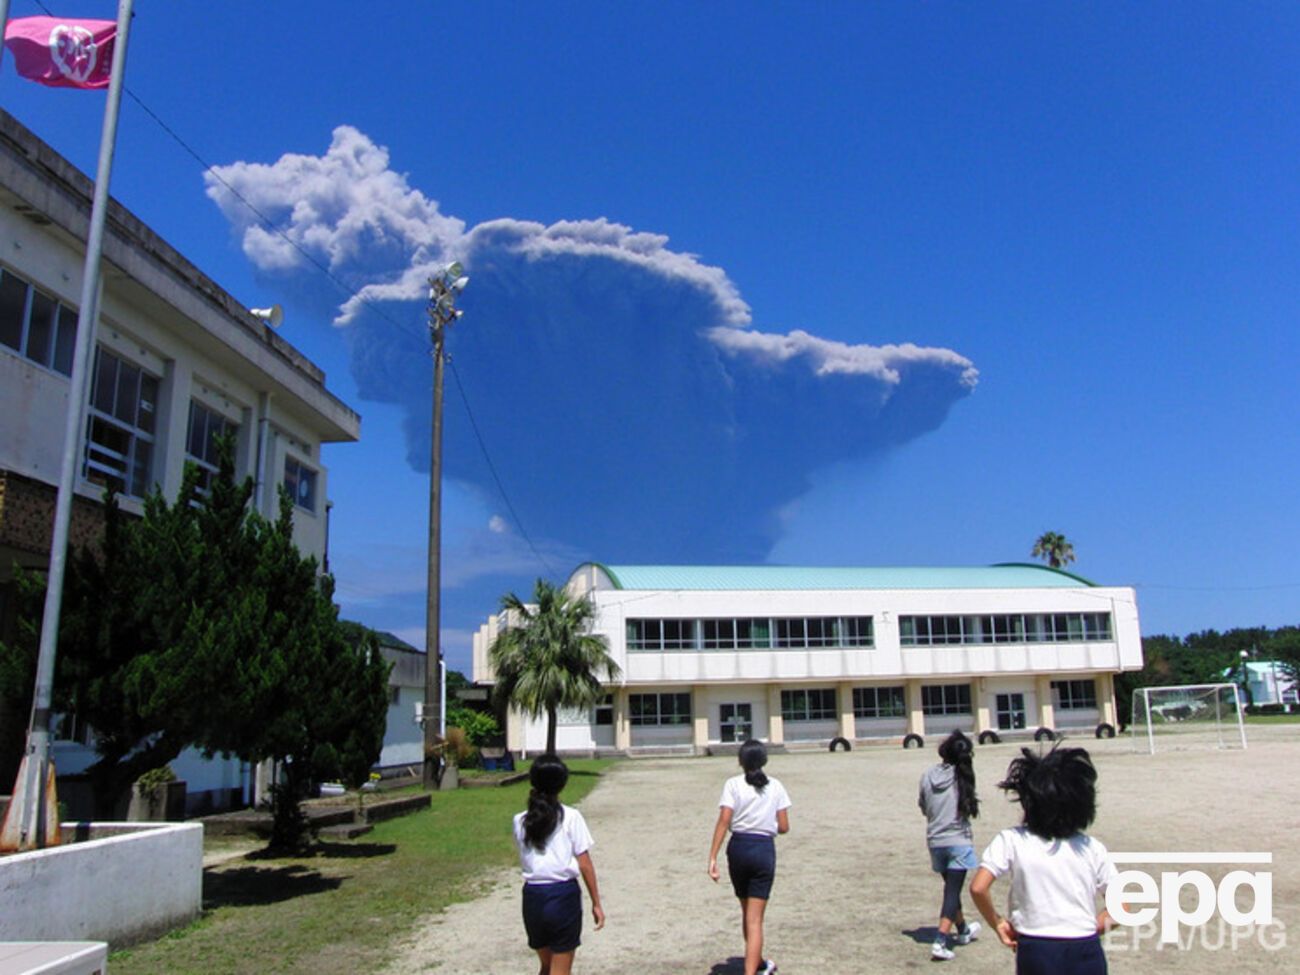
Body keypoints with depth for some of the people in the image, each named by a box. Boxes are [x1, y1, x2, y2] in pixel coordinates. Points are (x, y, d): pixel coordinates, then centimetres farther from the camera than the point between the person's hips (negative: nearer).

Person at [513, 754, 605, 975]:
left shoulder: (520, 821, 2)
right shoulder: (571, 817, -7)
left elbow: (524, 862, 6)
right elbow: (585, 865, -6)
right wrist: (596, 903, 1)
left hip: (532, 897, 3)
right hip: (564, 895, -3)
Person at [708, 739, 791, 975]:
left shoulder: (733, 784, -2)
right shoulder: (775, 786, 3)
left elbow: (724, 821, -12)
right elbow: (784, 827, 2)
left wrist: (713, 857, -13)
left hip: (738, 849, 1)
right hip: (764, 850, -1)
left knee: (746, 912, 21)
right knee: (755, 919, 1)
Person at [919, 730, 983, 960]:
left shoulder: (928, 775, -5)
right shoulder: (962, 776, -12)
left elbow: (923, 807, 5)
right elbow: (968, 809, -4)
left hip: (935, 841, 4)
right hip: (958, 840, -4)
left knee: (951, 887, 21)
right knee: (953, 891, -1)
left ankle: (963, 931, 40)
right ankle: (940, 942, -11)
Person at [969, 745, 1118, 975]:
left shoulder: (1011, 841, -6)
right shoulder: (1091, 847, 2)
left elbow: (978, 888, -14)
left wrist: (997, 923, 1)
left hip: (1036, 951, -2)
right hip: (1087, 955, 2)